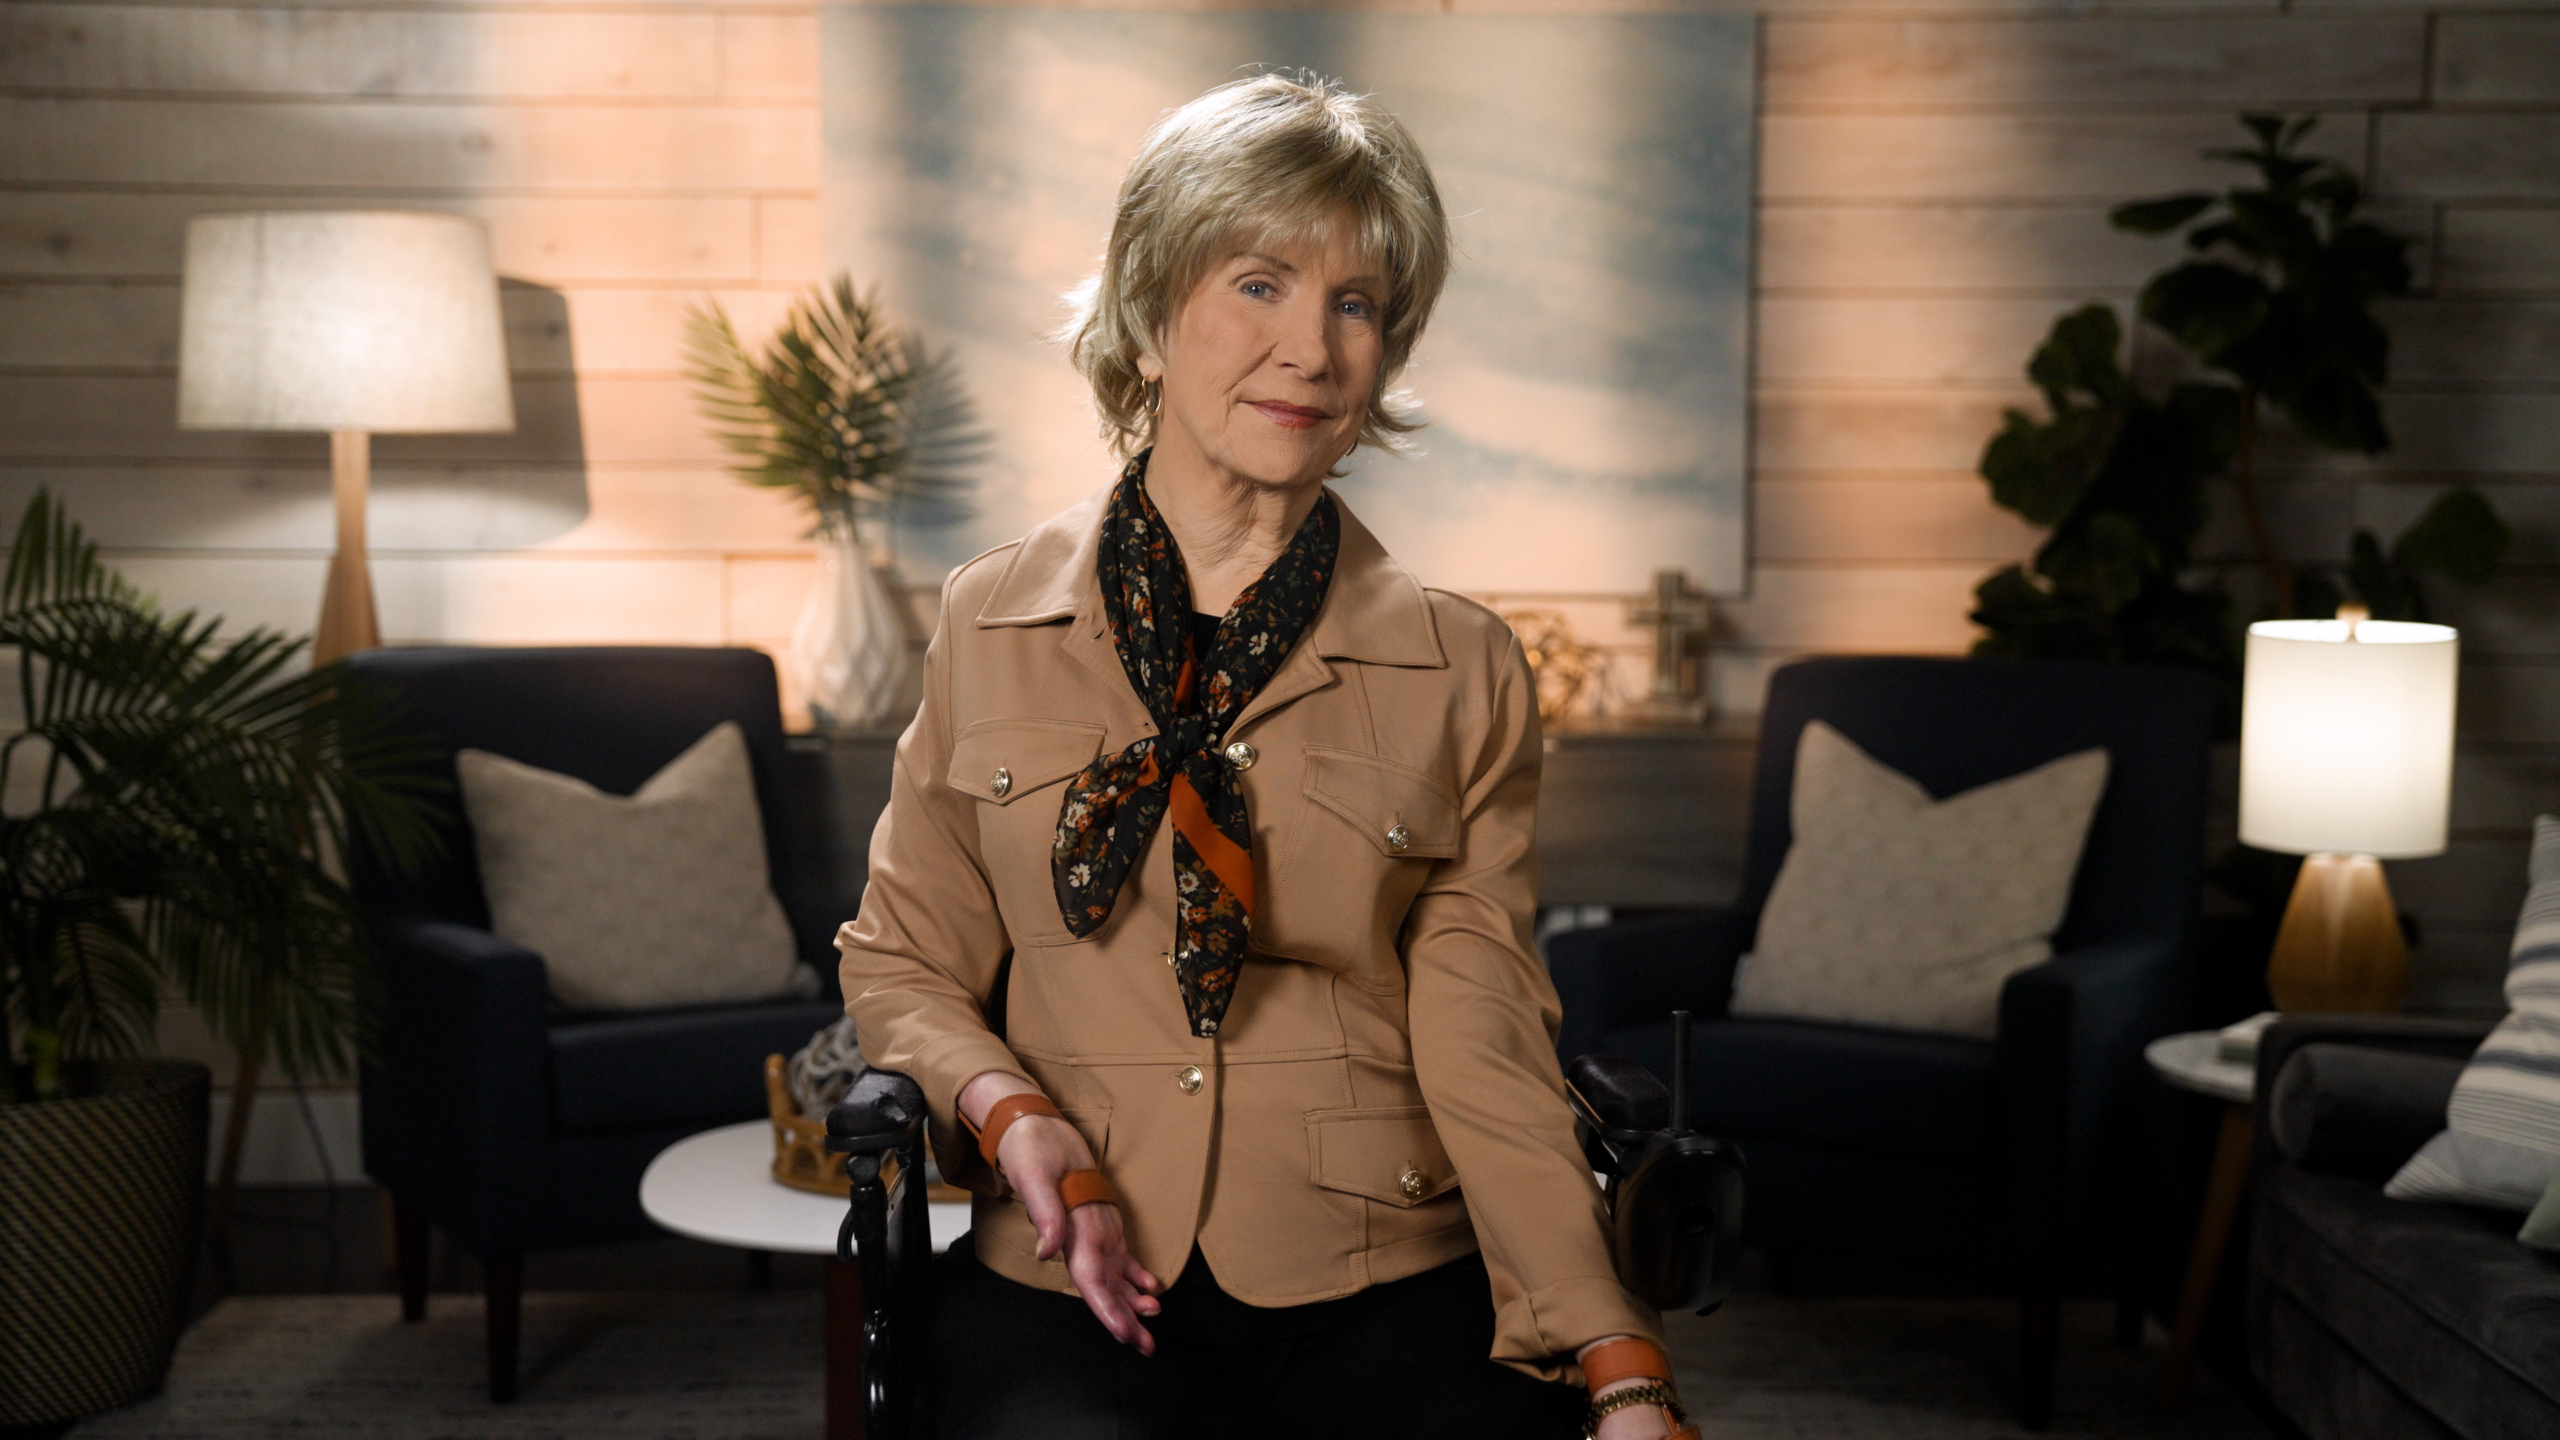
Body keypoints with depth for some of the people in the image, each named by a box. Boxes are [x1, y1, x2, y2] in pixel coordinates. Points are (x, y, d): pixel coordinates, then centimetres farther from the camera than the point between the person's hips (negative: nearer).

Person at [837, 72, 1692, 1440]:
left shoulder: (1462, 671, 4)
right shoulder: (989, 624, 7)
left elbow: (1484, 1053, -1)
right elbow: (902, 964, 14)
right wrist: (1007, 1109, -7)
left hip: (1390, 1290, 1)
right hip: (1068, 1286, -1)